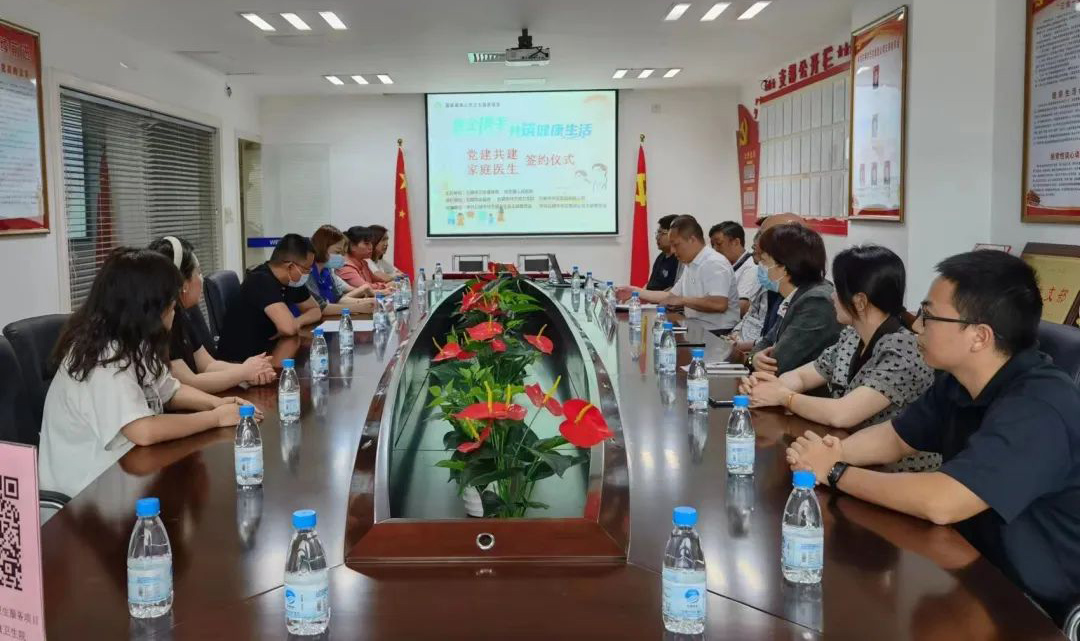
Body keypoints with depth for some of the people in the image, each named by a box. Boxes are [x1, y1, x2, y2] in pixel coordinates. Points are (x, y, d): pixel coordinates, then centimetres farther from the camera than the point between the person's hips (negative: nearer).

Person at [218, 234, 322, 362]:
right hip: (239, 360, -8)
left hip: (265, 351, 8)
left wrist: (298, 321, -10)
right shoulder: (261, 281, -24)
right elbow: (288, 327, -35)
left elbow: (315, 310, 11)